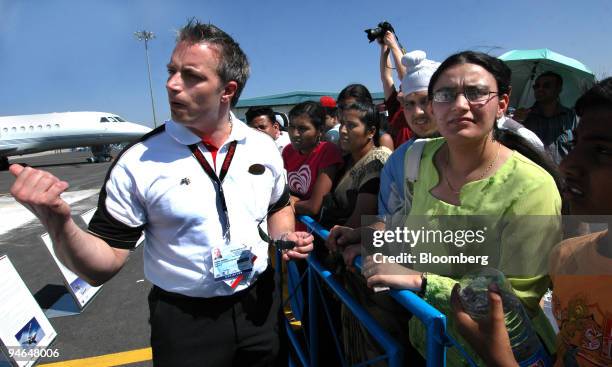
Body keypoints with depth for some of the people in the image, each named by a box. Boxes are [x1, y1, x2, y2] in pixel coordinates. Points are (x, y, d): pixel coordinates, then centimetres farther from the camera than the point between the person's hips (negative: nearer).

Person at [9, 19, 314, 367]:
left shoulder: (264, 147, -5)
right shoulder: (138, 162, -14)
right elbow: (102, 267, -10)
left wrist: (286, 239, -7)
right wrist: (58, 223, -28)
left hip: (260, 306, 3)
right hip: (184, 321, -2)